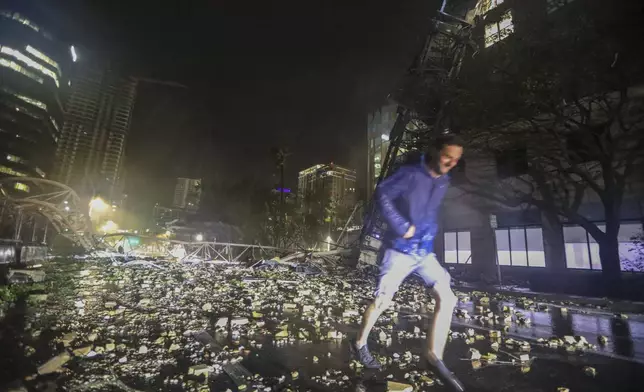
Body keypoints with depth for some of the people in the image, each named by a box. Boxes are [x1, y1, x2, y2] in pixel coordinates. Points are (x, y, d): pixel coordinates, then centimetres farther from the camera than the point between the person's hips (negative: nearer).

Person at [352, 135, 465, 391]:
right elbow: (382, 194, -22)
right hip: (400, 251, -6)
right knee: (382, 301, 2)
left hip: (425, 252, 7)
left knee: (447, 299, -1)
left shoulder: (444, 182, 8)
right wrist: (402, 227, -23)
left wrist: (430, 233, 12)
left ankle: (434, 355, 14)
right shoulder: (411, 174, -14)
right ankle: (360, 344, 26)